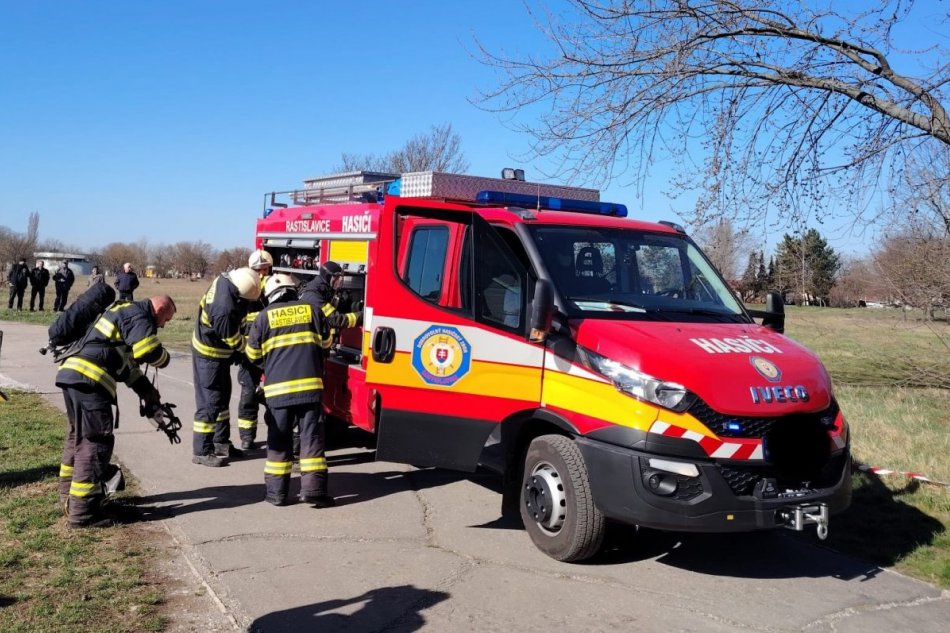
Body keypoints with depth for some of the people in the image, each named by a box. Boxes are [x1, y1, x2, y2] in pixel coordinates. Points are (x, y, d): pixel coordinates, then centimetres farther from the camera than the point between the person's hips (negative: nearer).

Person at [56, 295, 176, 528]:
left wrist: (148, 392, 25)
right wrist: (164, 357, 5)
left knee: (79, 436, 24)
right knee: (95, 442, -7)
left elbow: (127, 362, 29)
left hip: (73, 374, 11)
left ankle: (69, 494, 39)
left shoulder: (125, 313, 27)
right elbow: (150, 352, -19)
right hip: (89, 379, -11)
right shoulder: (137, 315, -5)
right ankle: (82, 511, -6)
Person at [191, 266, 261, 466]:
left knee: (223, 397, 18)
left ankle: (221, 443, 30)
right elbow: (234, 341, -20)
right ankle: (201, 452, 6)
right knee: (210, 403, -2)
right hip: (210, 355, -10)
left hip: (218, 353, 10)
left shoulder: (224, 278, -10)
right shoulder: (225, 310, -36)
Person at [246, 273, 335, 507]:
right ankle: (313, 488, -3)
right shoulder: (311, 310, 6)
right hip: (310, 385, 0)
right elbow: (325, 343, 18)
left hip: (278, 387, 0)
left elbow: (253, 354, 11)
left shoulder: (265, 316, 3)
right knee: (311, 436, 3)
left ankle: (276, 491, 11)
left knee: (279, 440, 9)